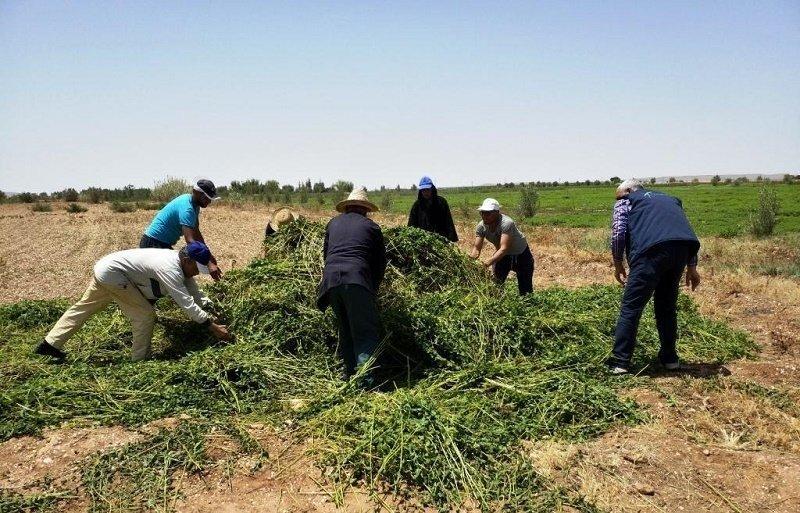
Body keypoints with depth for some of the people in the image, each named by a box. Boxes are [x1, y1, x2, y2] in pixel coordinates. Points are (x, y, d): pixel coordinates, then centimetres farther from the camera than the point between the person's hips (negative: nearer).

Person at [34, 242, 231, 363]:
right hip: (113, 273, -10)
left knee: (83, 307, 23)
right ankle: (140, 359, 3)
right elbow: (187, 303, -32)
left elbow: (195, 294, 5)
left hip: (104, 269, 10)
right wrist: (212, 326, -31)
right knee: (145, 315, -10)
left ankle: (50, 344, 35)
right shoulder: (170, 269, -28)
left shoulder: (182, 263, 0)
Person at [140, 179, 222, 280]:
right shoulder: (186, 207, -27)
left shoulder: (194, 205, 4)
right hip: (153, 243, -10)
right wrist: (209, 264, -43)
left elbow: (196, 233, 12)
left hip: (163, 244, 10)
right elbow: (190, 241, -37)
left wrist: (209, 255, 4)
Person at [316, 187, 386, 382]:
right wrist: (373, 288, 23)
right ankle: (364, 376, -15)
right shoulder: (371, 226, 14)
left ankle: (349, 371, 23)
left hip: (330, 279, 4)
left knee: (345, 328, 20)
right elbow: (381, 262, 14)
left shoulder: (333, 223, 23)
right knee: (366, 330, -2)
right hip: (357, 281, -4)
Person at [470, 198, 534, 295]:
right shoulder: (481, 226, -19)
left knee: (525, 289, 4)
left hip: (521, 254, -4)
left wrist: (488, 263, -58)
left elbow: (504, 248, -45)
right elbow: (476, 248, -19)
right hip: (501, 254, 5)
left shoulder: (506, 223, -37)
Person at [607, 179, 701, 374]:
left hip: (651, 250, -5)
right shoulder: (669, 199, 36)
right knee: (667, 305, 20)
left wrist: (618, 264, 14)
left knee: (631, 307, 0)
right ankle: (670, 358, 25)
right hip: (682, 248, 6)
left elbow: (618, 233, 4)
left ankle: (620, 362, 0)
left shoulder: (625, 202, 20)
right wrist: (691, 266, 24)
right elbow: (688, 232, 27)